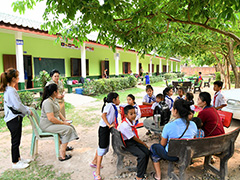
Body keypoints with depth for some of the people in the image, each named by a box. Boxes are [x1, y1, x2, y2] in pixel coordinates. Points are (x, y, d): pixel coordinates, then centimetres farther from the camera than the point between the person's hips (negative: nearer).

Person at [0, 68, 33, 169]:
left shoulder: (8, 89, 11)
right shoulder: (10, 90, -20)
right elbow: (18, 106, -23)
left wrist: (27, 108, 13)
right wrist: (28, 112, -9)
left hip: (15, 119, 10)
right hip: (13, 120, -10)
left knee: (17, 140, 19)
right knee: (15, 141, 3)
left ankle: (18, 158, 34)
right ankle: (15, 163, 18)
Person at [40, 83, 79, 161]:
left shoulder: (54, 99, 8)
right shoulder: (48, 102, -24)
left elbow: (58, 112, 17)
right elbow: (51, 118, -28)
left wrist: (64, 119, 4)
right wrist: (63, 123, -20)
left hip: (54, 122, 10)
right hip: (47, 125, -10)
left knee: (70, 126, -1)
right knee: (68, 129, -20)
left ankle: (63, 146, 10)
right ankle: (62, 155, -13)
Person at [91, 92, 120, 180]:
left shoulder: (114, 107, 17)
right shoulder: (109, 105, -11)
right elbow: (103, 115, -24)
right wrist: (109, 125, -23)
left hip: (107, 129, 10)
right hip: (104, 128, -10)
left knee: (105, 147, 20)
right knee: (102, 148, -6)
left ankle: (94, 163, 42)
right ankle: (97, 173, 4)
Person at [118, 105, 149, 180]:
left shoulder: (132, 121, -2)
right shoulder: (125, 126, -28)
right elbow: (133, 137, -17)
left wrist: (141, 141, 6)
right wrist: (143, 143, -6)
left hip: (133, 140, 8)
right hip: (127, 144, -8)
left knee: (147, 152, -6)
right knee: (142, 155, -21)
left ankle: (142, 172, 10)